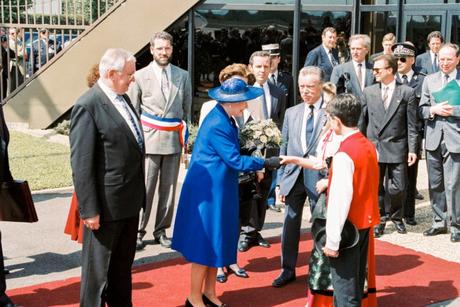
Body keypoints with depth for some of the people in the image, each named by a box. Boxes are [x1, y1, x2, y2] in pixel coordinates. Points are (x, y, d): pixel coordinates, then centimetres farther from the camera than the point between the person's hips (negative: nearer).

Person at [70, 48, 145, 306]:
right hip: (106, 206, -8)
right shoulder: (88, 106, -17)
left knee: (123, 265, 21)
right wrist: (89, 210, -19)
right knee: (98, 269, 6)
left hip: (130, 201, 8)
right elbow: (81, 163, -19)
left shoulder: (123, 97, 9)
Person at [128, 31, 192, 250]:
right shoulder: (140, 76, 1)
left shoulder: (183, 76, 10)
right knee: (145, 188, -4)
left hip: (173, 140, 3)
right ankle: (138, 231, 6)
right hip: (149, 139, -3)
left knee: (169, 189, 7)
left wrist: (184, 137, 10)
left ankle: (161, 231, 18)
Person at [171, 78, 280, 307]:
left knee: (217, 240, 16)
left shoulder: (224, 118, 4)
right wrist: (265, 163, -17)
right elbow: (235, 160, -22)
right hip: (208, 191, -9)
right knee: (206, 242, 1)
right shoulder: (217, 125, -24)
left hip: (219, 189, 9)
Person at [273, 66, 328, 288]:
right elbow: (284, 148, 11)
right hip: (293, 176, 4)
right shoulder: (291, 113, 10)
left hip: (319, 177, -4)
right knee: (290, 223, 10)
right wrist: (281, 180, 8)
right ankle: (288, 270, 22)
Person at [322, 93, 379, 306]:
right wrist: (331, 181, 16)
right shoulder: (369, 146, 4)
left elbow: (340, 200, -23)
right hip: (365, 223, 8)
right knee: (355, 283, 20)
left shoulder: (344, 154, -22)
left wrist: (332, 240, -19)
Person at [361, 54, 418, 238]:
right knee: (376, 188, 7)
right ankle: (378, 220, 22)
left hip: (397, 148, -2)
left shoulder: (407, 92, 0)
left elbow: (412, 124, -1)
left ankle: (396, 217, 26)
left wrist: (412, 149, -5)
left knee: (398, 188, 0)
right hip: (373, 147, 2)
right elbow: (362, 121, 8)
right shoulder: (368, 92, 6)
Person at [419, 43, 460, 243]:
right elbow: (422, 110, 9)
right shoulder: (429, 80, 12)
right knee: (435, 184, 11)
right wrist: (434, 110, -9)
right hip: (434, 138, 4)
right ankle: (439, 221, 24)